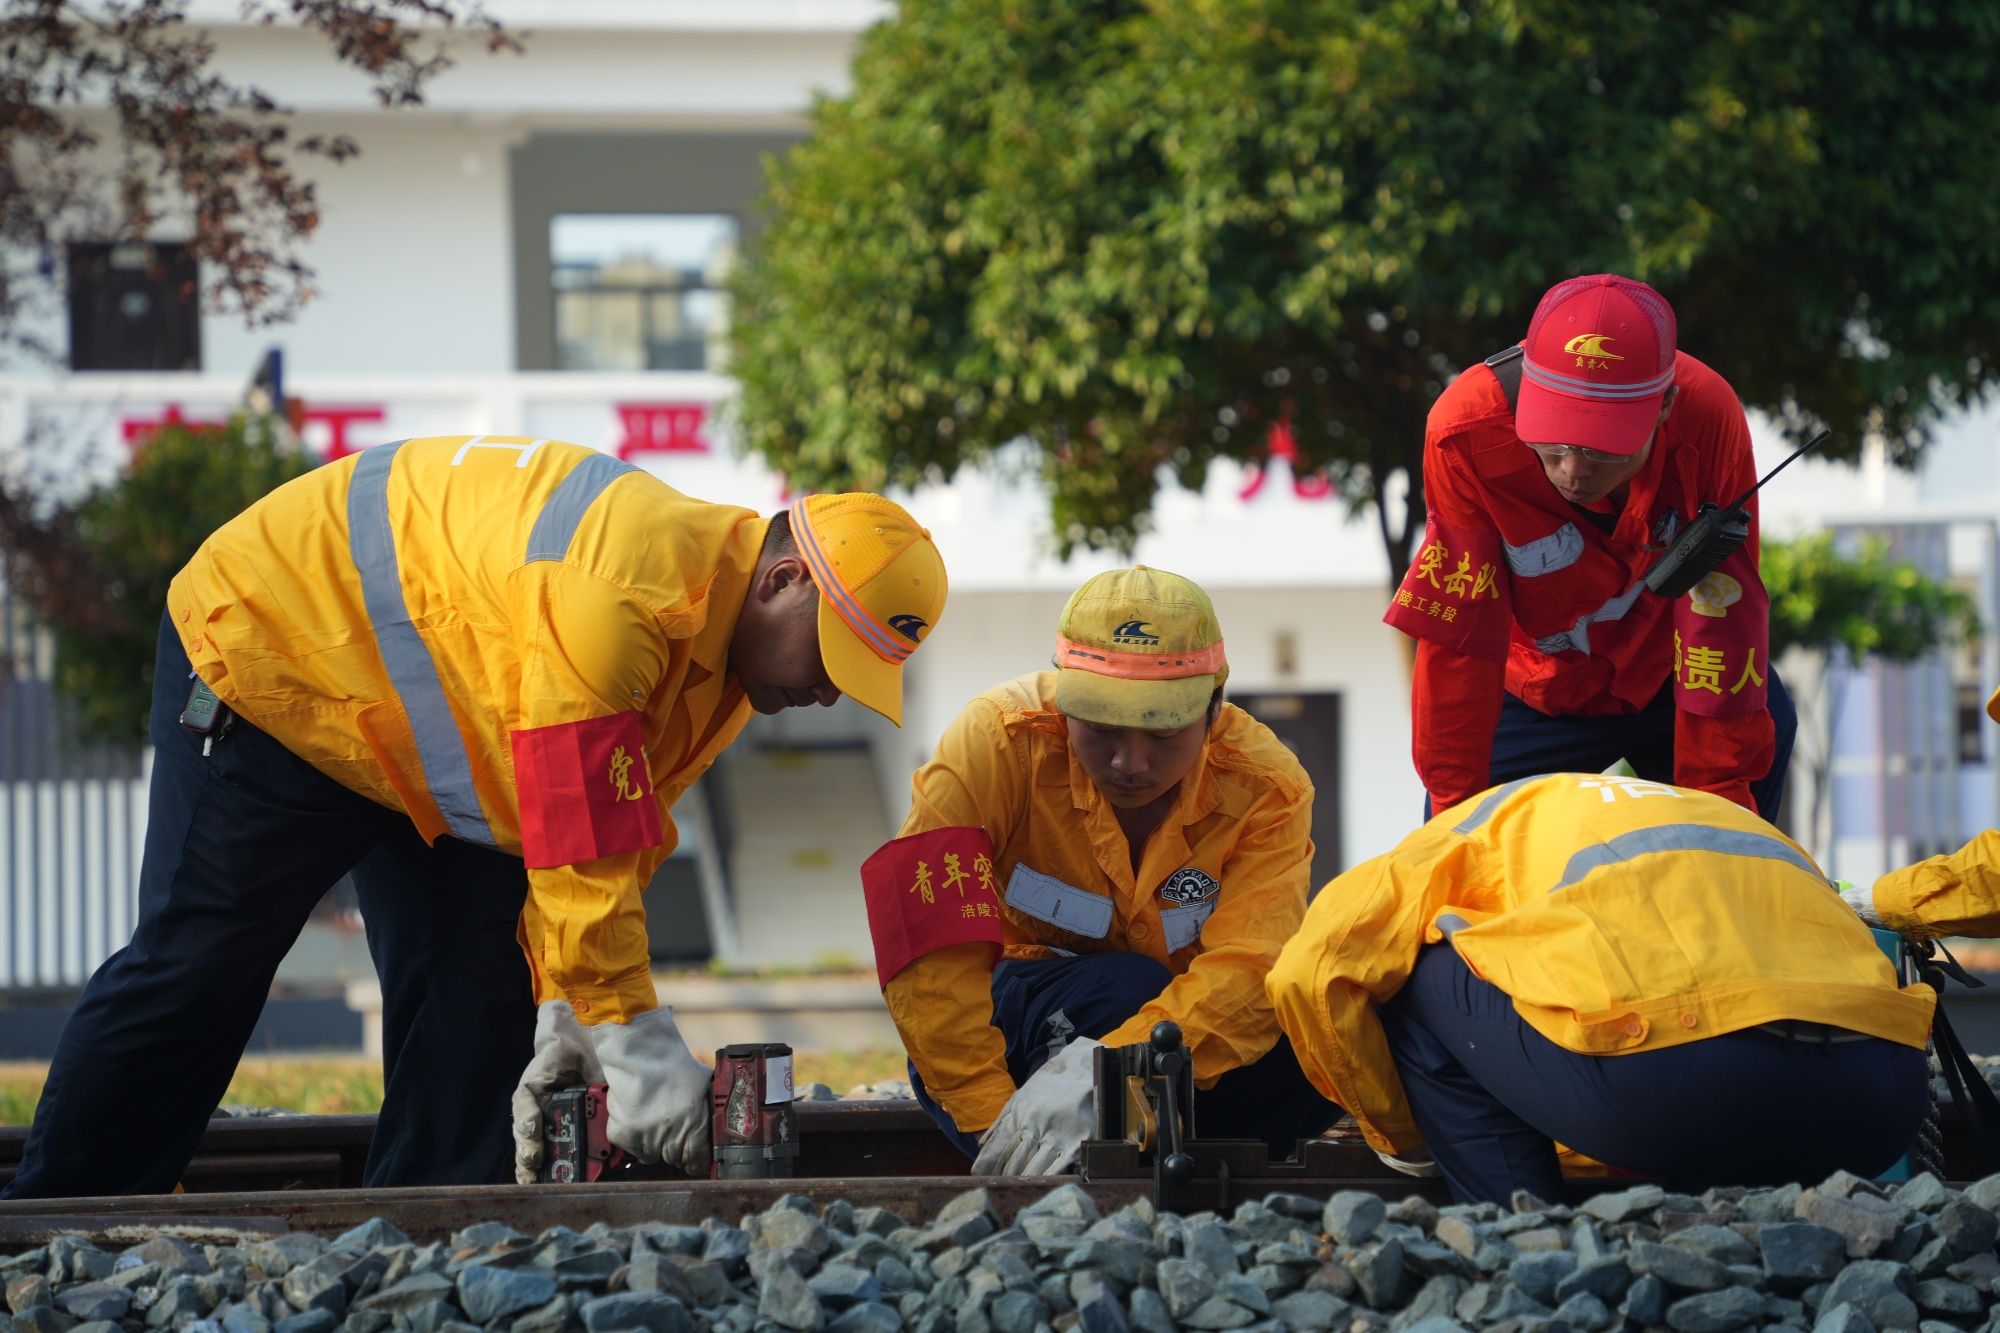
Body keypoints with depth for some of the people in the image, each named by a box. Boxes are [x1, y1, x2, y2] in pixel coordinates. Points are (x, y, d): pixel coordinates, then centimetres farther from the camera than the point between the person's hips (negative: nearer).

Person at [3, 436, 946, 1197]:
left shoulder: (725, 662, -6)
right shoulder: (630, 581, -37)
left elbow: (613, 846, -2)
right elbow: (574, 835, -38)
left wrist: (567, 1015, -11)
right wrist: (631, 1034, -35)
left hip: (429, 741, 9)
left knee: (478, 992, -1)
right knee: (200, 963, -6)